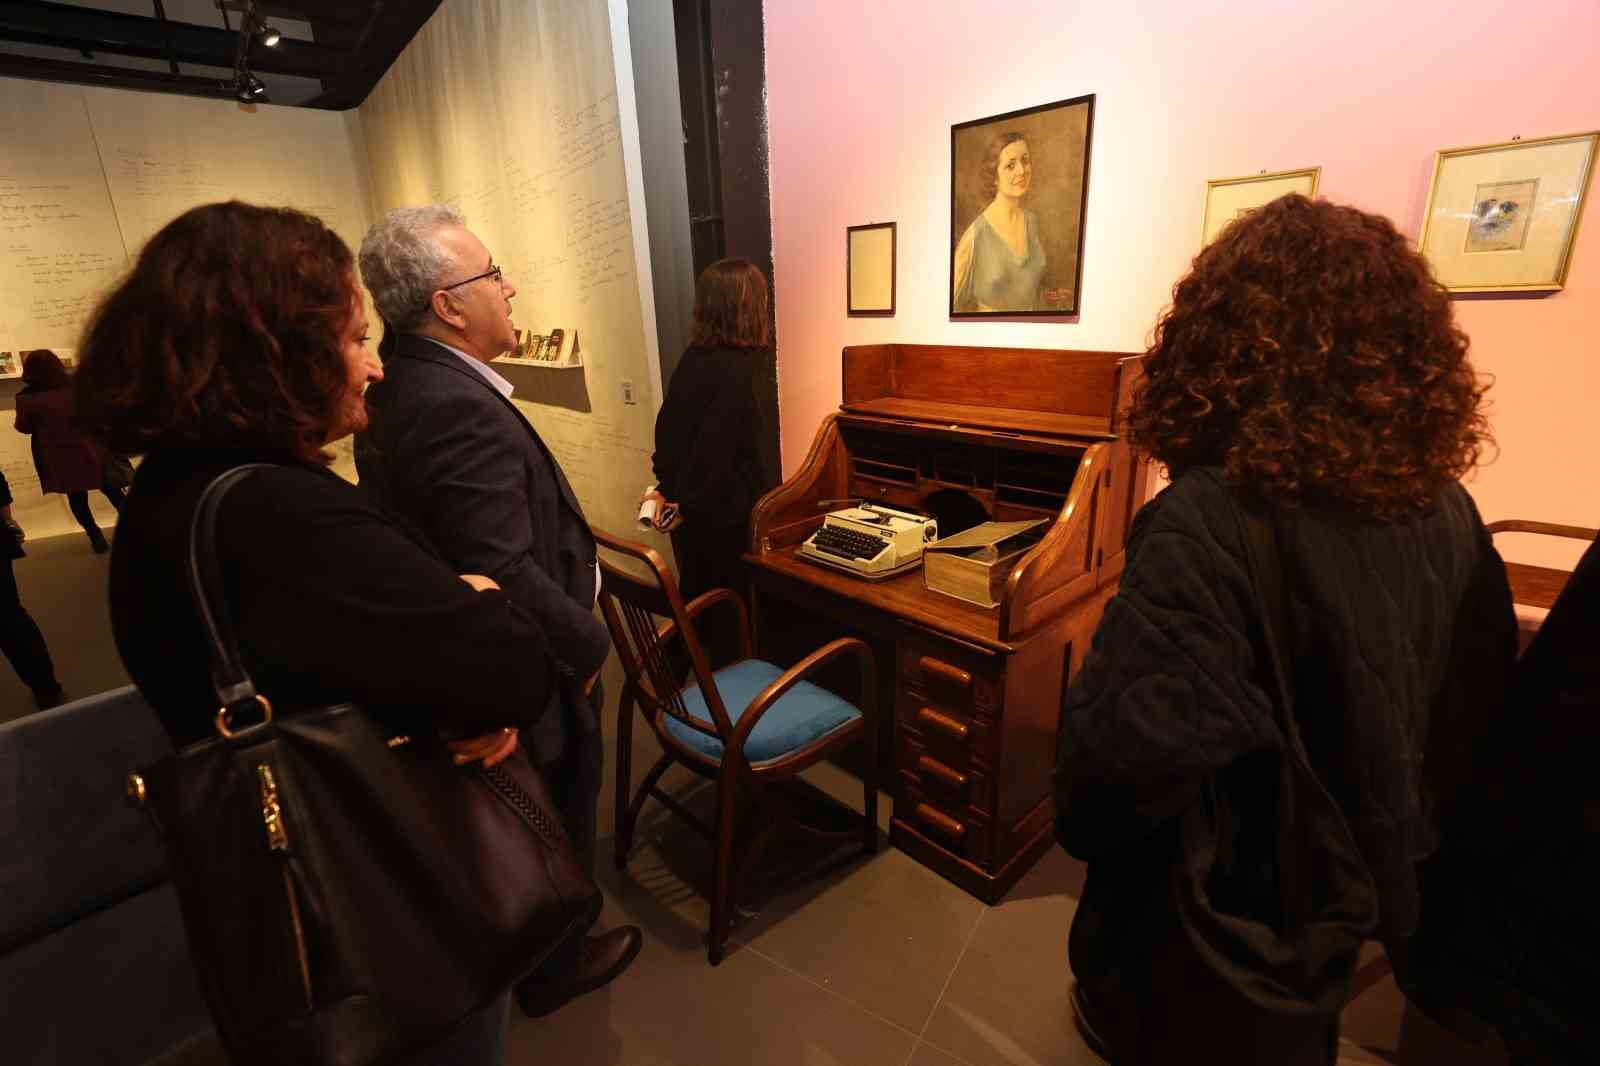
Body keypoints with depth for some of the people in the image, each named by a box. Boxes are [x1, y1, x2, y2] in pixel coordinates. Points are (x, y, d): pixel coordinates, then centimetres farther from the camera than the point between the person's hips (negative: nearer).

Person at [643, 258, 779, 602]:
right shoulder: (737, 370, -21)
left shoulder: (696, 354, 3)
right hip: (722, 513, -8)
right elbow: (713, 447, -22)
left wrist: (667, 486, 6)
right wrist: (687, 502, -11)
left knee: (699, 599, 20)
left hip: (692, 509, 8)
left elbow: (670, 423, 4)